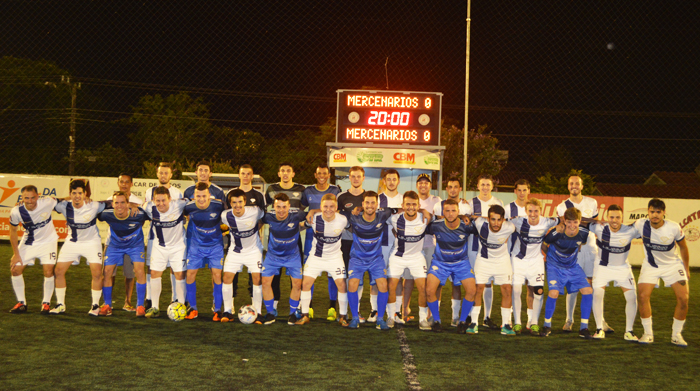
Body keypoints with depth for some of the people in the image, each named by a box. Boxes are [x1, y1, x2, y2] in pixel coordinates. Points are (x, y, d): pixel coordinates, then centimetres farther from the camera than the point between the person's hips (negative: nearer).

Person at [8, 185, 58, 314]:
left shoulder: (47, 202, -26)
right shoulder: (16, 212, -20)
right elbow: (13, 231, -5)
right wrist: (16, 254, -2)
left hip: (48, 241, -2)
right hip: (28, 243, 2)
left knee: (48, 272, -14)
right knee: (15, 269, -3)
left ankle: (46, 303, 8)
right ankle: (21, 303, 15)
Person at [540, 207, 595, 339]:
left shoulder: (583, 233, -16)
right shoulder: (556, 233, -26)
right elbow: (543, 244, -7)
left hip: (573, 266, 4)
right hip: (555, 266, -4)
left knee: (588, 290, -9)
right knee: (554, 292, -21)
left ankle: (584, 328, 4)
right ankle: (547, 326, 3)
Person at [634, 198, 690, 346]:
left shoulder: (674, 227, -20)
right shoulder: (641, 224, -20)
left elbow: (683, 247, -2)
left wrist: (687, 269, 5)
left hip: (673, 264, 0)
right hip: (650, 265, 0)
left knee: (683, 298, -11)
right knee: (643, 296, -15)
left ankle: (676, 334, 7)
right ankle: (648, 333, 0)